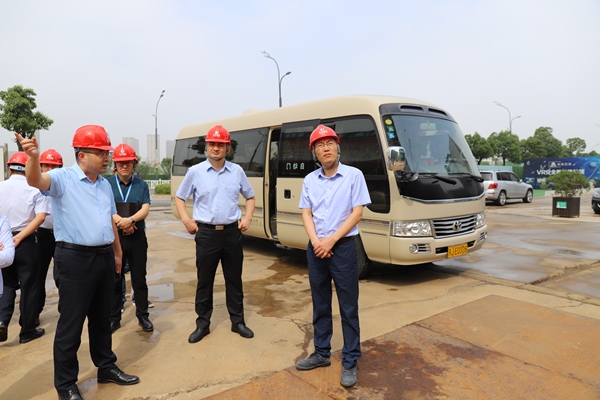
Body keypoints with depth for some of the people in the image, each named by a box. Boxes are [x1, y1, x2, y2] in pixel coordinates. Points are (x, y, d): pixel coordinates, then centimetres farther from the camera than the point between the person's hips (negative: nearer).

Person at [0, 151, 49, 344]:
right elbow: (40, 216, -17)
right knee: (29, 286, 8)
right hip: (27, 243, -3)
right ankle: (27, 331, 17)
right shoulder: (35, 189, -6)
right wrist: (19, 237, -15)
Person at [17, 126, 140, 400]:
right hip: (75, 259, -7)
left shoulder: (105, 184, 12)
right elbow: (36, 180, -30)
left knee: (102, 318, 18)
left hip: (104, 257, 7)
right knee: (71, 323, 4)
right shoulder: (63, 178, -8)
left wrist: (117, 253, 21)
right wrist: (34, 157, -51)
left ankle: (106, 367, 33)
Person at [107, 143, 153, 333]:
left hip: (137, 237, 1)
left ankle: (143, 316, 19)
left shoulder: (142, 185, 4)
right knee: (115, 279, 9)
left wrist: (130, 220, -23)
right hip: (114, 237, 0)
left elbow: (145, 210, -6)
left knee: (139, 279, 8)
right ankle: (114, 318, 22)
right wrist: (121, 222, -20)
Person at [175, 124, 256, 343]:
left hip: (232, 233, 2)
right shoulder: (195, 171, -1)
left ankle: (238, 322, 25)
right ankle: (202, 324, 23)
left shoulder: (237, 171, 3)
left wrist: (247, 218, 2)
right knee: (204, 281, 8)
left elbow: (250, 196, 15)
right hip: (206, 234, -1)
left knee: (234, 280, 11)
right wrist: (186, 220, -3)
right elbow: (179, 197, 10)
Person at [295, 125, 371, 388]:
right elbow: (306, 214, 4)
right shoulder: (309, 180, 6)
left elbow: (357, 213, -9)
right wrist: (316, 242, -12)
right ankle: (321, 353, 30)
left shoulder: (353, 175, -5)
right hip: (315, 249, 4)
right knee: (320, 305, 14)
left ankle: (350, 362, 16)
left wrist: (331, 240, -13)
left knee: (348, 307, 3)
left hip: (343, 247, -4)